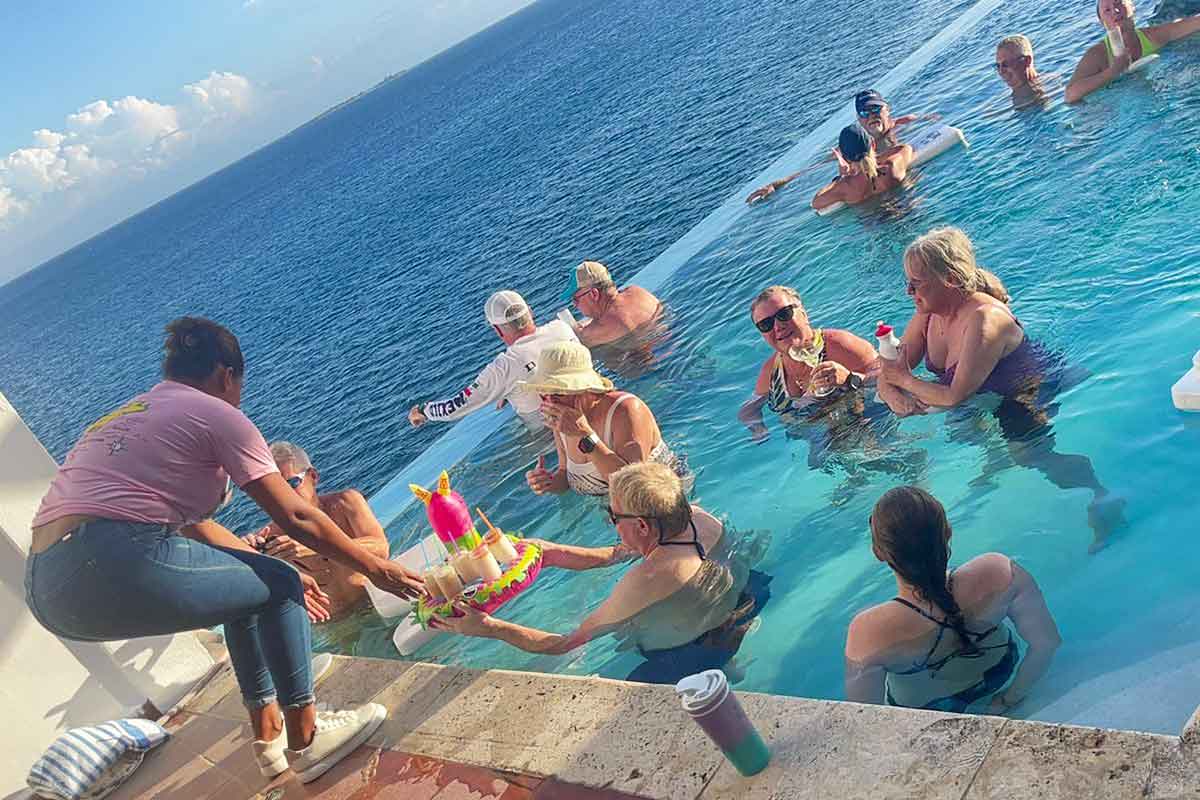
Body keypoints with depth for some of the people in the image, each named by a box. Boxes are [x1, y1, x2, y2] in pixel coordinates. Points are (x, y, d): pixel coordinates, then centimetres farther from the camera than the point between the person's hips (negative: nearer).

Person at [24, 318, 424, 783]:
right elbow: (295, 518, -1)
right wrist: (375, 568, 10)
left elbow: (194, 524, 31)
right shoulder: (216, 413, 2)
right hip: (118, 569, -9)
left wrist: (278, 573, 34)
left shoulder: (123, 417, 27)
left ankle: (268, 735, 33)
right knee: (280, 589, 11)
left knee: (247, 584, 26)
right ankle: (305, 740, 19)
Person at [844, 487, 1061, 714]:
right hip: (998, 676, 2)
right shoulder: (999, 573, -39)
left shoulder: (867, 633, -44)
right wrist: (1010, 699, -6)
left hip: (923, 712, -1)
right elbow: (1048, 642, -22)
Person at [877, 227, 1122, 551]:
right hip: (994, 397, 9)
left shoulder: (985, 318, -33)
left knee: (1027, 452, -22)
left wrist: (907, 381, -22)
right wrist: (895, 396, -27)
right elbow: (890, 373, -4)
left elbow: (956, 397, -36)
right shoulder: (928, 313, -7)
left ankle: (1103, 500, -6)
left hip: (1038, 387, -9)